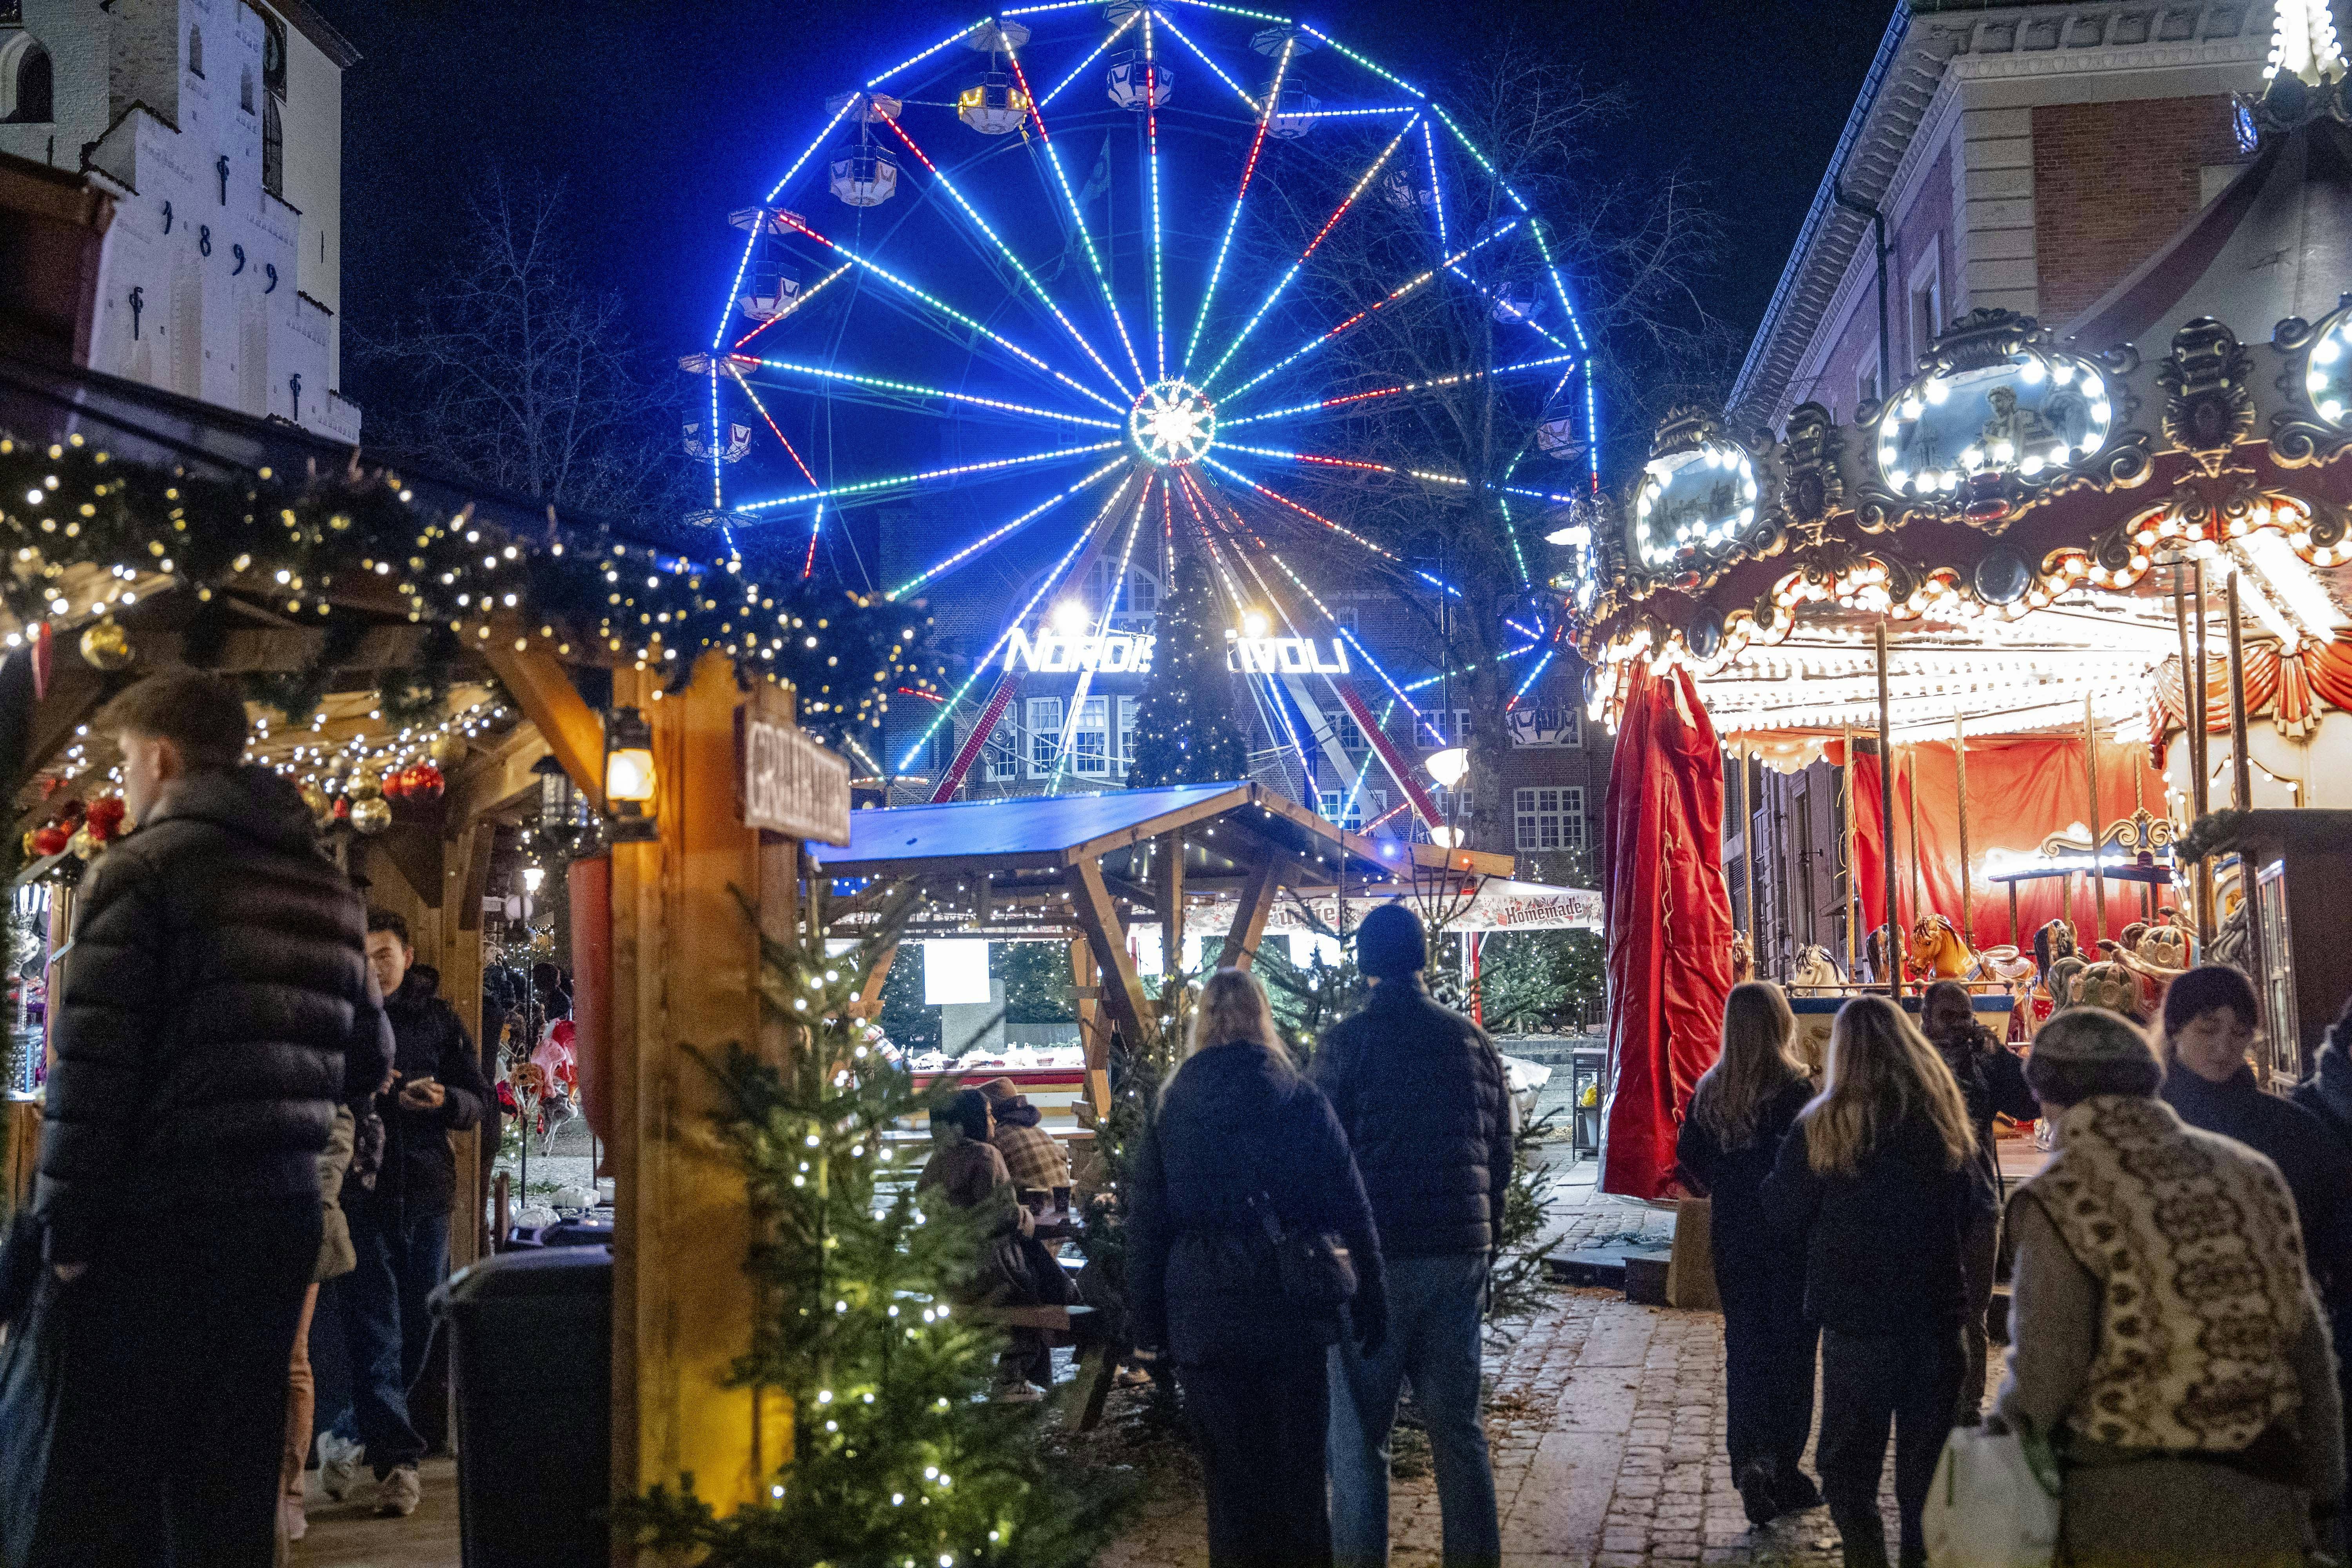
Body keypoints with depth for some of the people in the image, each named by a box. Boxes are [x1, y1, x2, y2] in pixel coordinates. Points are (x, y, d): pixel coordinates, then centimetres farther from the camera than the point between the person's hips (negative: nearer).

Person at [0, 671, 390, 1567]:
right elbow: (363, 1066, 16)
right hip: (279, 1223, 7)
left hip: (151, 1224, -6)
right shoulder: (328, 888, 13)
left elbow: (91, 1065, -14)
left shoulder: (145, 866, -7)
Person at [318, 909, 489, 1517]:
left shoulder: (439, 1018, 11)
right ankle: (397, 1458, -8)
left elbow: (478, 1098, 9)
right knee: (373, 1325, -8)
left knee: (415, 1325, 7)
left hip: (425, 1191, 2)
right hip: (359, 1187, -2)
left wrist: (445, 1099, -12)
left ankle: (352, 1435, 26)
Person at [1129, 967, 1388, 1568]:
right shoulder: (1304, 1101, -1)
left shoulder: (1171, 1109, 2)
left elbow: (1145, 1225, 3)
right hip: (1292, 1315, 0)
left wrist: (1149, 1318, 9)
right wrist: (1372, 1307, 4)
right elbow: (1352, 1213, -1)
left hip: (1205, 1319, 0)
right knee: (1299, 1472, 10)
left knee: (1231, 1477, 8)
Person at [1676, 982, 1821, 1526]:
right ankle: (1778, 1465, -2)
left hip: (1732, 1236, 5)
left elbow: (1689, 1156, 6)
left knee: (1744, 1345, 12)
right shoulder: (1795, 1088, -14)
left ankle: (1749, 1460, 10)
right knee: (1791, 1348, 3)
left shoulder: (1711, 1090, 1)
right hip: (1788, 1237, -5)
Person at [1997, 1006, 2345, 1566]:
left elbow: (2048, 1367, -14)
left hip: (2127, 1515, -5)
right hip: (2264, 1510, 5)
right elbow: (2307, 1343, 8)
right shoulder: (2250, 1172, 6)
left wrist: (2001, 1436, 6)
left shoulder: (2063, 1197, -11)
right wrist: (2322, 1493, 16)